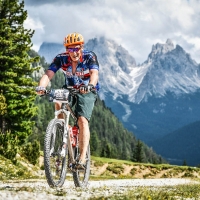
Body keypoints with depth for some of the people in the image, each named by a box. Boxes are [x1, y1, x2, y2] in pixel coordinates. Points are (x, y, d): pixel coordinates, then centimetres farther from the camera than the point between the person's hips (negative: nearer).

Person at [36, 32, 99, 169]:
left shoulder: (90, 56, -21)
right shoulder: (61, 59, -16)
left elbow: (94, 73, -37)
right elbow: (49, 74, -28)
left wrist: (90, 85, -59)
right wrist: (41, 86, -48)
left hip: (88, 92, -3)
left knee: (82, 120, -22)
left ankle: (82, 158, -25)